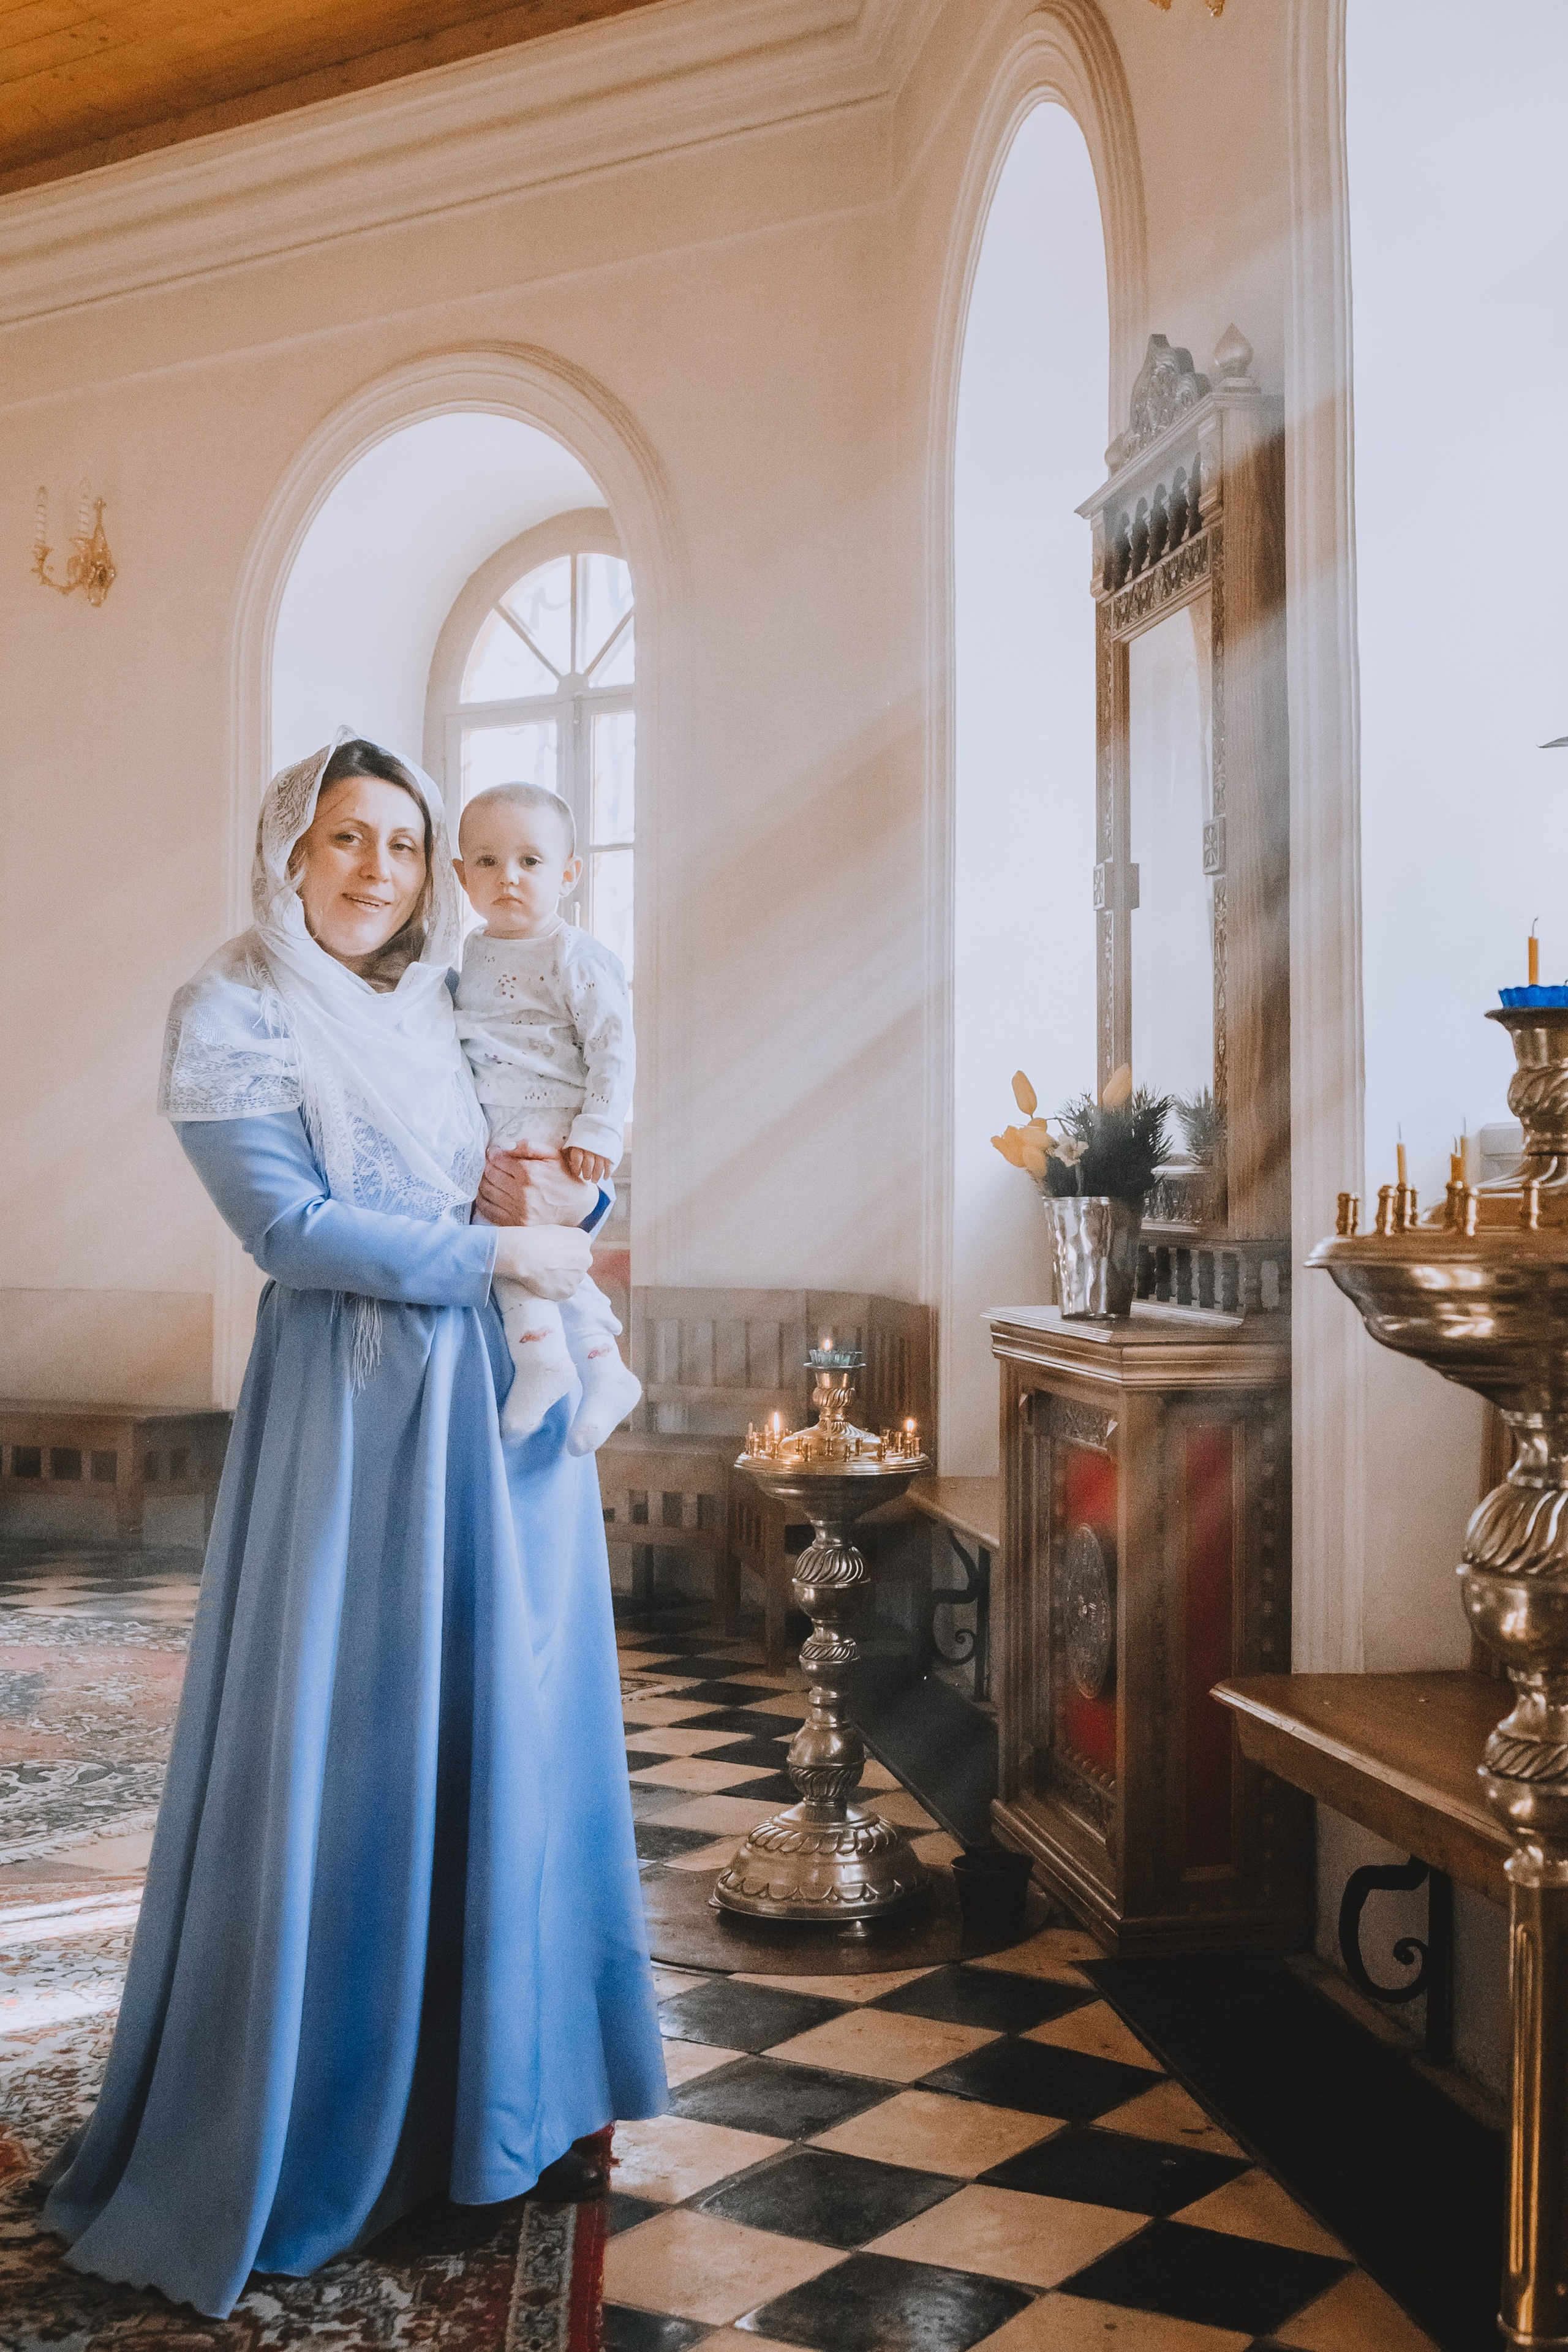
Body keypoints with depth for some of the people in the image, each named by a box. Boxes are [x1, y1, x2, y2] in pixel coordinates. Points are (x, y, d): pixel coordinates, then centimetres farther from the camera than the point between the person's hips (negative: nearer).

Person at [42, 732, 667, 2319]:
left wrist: (570, 1193, -2)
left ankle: (495, 2092, 27)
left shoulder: (454, 1008, 14)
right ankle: (291, 2141, 17)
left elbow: (568, 1157, 21)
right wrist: (495, 1252, -12)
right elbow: (294, 1226, -13)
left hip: (503, 1405, 6)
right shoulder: (234, 1016, -4)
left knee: (506, 1733, 10)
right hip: (352, 1409, -6)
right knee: (338, 1752, 0)